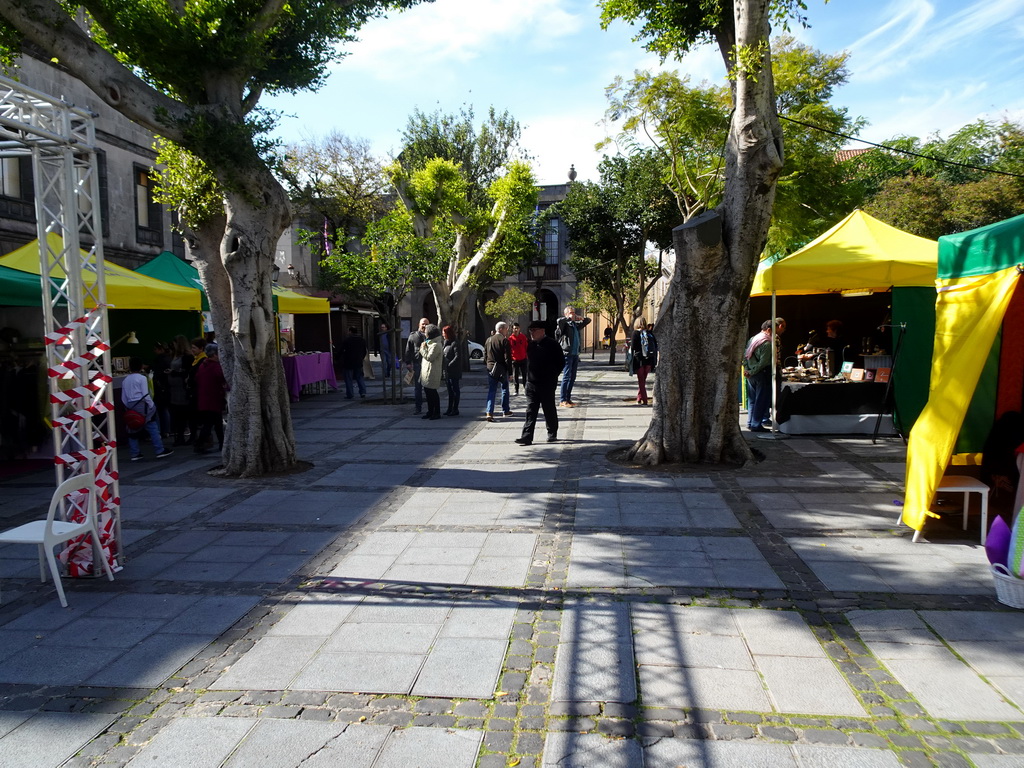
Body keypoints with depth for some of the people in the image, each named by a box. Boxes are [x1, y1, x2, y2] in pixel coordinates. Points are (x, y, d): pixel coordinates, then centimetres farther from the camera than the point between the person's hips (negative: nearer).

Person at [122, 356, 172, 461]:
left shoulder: (125, 380, 11)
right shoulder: (142, 378, -6)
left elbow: (123, 398, 11)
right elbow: (145, 395, -11)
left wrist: (128, 408, 19)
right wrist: (152, 406, -3)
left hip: (130, 406, 6)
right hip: (141, 405, -6)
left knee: (133, 430, 10)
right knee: (152, 428, -1)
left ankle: (135, 454, 14)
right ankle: (160, 451, -3)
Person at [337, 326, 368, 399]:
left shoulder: (347, 340, -12)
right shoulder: (362, 340, 5)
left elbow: (340, 350, -9)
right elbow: (365, 351, 15)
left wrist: (339, 358, 6)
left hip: (348, 363, -5)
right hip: (358, 362, 5)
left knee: (348, 379, 2)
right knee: (359, 378, 14)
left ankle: (349, 395, 3)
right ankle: (363, 392, 2)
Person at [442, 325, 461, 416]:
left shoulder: (455, 343, -12)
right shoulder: (446, 342, 14)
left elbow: (457, 357, -19)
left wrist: (450, 365, -20)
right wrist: (443, 365, 5)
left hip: (454, 371, -9)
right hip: (447, 371, 9)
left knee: (455, 390, -1)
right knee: (450, 390, 13)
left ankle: (455, 409, 4)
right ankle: (450, 409, 19)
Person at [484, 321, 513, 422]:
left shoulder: (488, 340, 7)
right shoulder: (504, 340, -12)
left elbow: (485, 355, 12)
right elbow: (507, 357, -13)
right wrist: (510, 370, -8)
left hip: (491, 369, 4)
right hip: (502, 369, -4)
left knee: (491, 391, 4)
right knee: (505, 389, 14)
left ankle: (489, 412, -8)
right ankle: (505, 410, 24)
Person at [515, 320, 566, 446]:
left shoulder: (552, 344, -8)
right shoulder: (531, 345, 11)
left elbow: (561, 362, -4)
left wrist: (552, 375, -3)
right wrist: (528, 374, 14)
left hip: (547, 384, -5)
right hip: (531, 383, 5)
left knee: (549, 409, 7)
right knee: (530, 410, 0)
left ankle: (552, 434, 22)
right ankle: (527, 437, -3)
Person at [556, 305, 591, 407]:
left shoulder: (576, 324, 15)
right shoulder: (564, 324, -5)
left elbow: (588, 320, 28)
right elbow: (559, 321, -28)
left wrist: (580, 318, 10)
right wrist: (569, 318, -13)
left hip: (575, 354, 8)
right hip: (567, 354, -8)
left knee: (573, 377, 11)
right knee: (566, 376, -8)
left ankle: (568, 399, 19)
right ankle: (563, 401, -6)